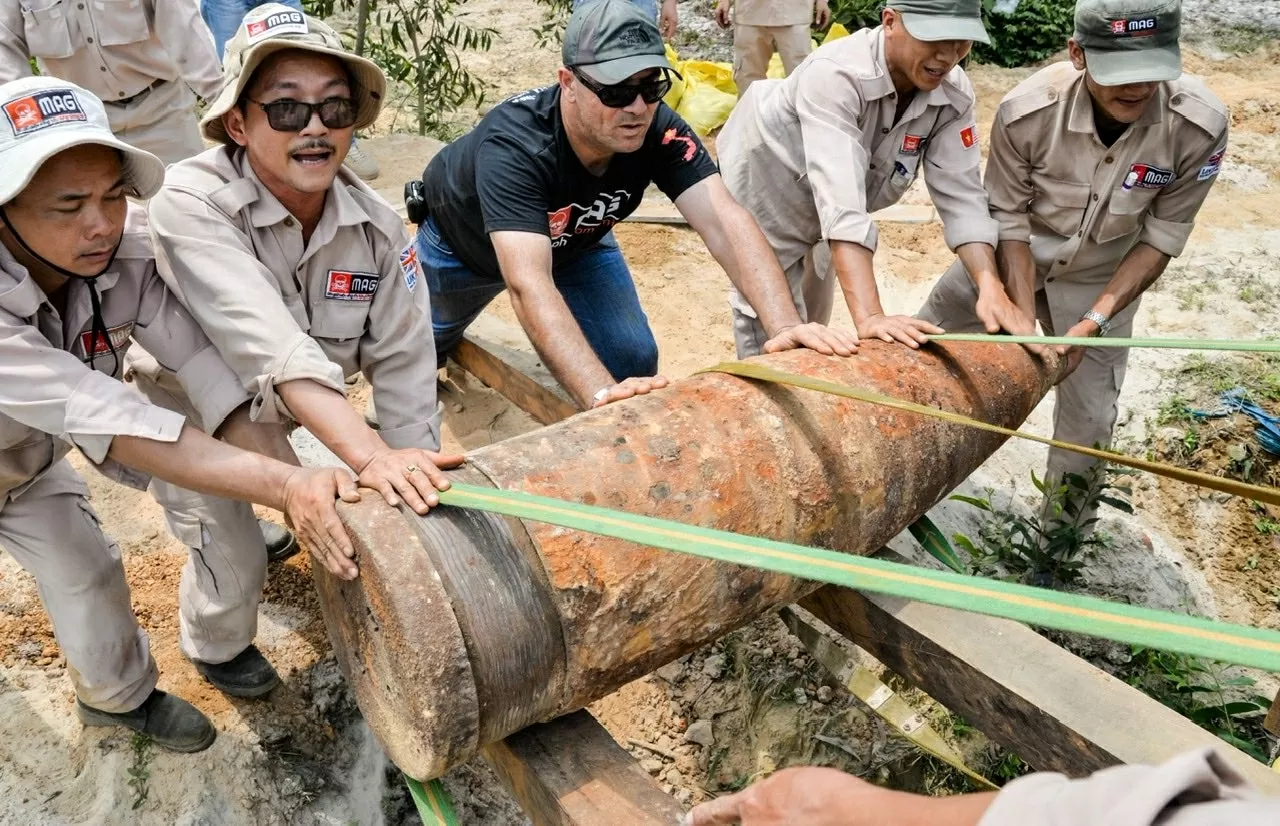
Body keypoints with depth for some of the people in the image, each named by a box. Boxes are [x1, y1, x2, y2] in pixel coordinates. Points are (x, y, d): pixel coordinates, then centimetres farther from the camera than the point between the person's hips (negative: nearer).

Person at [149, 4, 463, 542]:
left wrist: (415, 473, -20)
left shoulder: (375, 224, -16)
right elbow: (275, 352, -46)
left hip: (295, 421, 5)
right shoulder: (191, 205, -33)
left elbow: (402, 361, -15)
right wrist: (372, 457, -56)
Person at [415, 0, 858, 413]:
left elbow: (725, 223, -43)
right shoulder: (511, 146, -45)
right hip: (462, 245, -2)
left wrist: (785, 324, -60)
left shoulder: (660, 130, -33)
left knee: (634, 362, -9)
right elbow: (528, 284, -56)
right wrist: (602, 393, -70)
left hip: (574, 244, 3)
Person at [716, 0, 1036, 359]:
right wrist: (869, 316, -58)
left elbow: (961, 196, -21)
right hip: (764, 188, -6)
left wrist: (992, 289, -36)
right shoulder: (835, 74, -40)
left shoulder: (954, 94, -21)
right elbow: (840, 203, -50)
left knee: (812, 323, 25)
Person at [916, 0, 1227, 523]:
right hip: (1008, 258, 0)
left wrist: (1094, 322, -22)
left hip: (1099, 279, 0)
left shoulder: (1201, 127, -28)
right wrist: (1027, 323, -24)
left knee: (1088, 416, 4)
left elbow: (1160, 239, -15)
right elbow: (1010, 223, -19)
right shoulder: (1025, 111, -32)